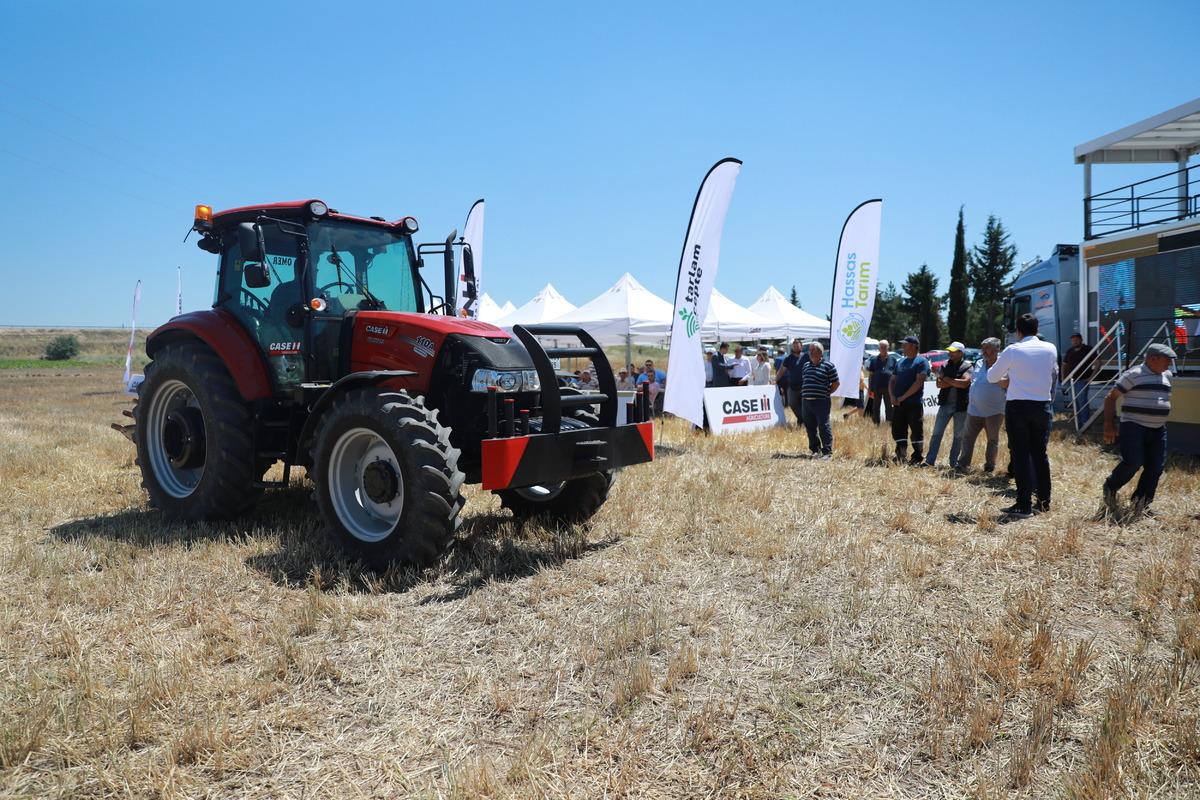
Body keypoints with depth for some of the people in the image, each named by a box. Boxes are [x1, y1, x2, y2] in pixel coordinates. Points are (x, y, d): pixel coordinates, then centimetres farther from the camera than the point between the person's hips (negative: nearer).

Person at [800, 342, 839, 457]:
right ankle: (815, 449, 25)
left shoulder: (828, 365, -4)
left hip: (821, 401, -6)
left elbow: (836, 383, -2)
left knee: (824, 426, -6)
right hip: (807, 401, 6)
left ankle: (827, 452, -1)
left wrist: (826, 394, -3)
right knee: (810, 426, 11)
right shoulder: (806, 366, 15)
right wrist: (805, 393, 14)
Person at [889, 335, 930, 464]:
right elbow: (892, 380, 18)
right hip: (898, 403, 7)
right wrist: (892, 396, -1)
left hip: (914, 403, -7)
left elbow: (919, 381, -15)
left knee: (916, 431, 0)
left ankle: (917, 458, 7)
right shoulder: (900, 362, 17)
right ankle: (900, 455, 18)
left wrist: (903, 397, -15)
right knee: (897, 431, 8)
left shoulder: (922, 361, -5)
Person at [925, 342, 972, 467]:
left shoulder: (967, 366, -4)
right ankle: (930, 460, 3)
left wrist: (948, 380, -10)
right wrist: (955, 383, -12)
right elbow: (939, 383, -1)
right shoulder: (946, 365, 8)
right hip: (945, 404, 3)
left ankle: (953, 462, 15)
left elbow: (965, 383, -21)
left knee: (958, 435, 7)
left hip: (961, 406, -3)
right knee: (937, 432, 1)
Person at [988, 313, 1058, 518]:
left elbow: (991, 377, 0)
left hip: (1017, 406, -4)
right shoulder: (1051, 349, 3)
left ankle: (1024, 505, -3)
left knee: (1020, 454, -1)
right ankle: (1044, 500, 19)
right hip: (1042, 405, 4)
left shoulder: (1012, 350, -8)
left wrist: (1007, 371, 20)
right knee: (1040, 453, 14)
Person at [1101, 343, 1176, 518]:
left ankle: (1141, 505, 15)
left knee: (1155, 468, 4)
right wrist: (1109, 425, -13)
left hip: (1158, 430, 7)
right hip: (1134, 426, -7)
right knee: (1132, 463, -17)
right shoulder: (1133, 375, -8)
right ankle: (1110, 489, 8)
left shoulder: (1166, 375, 13)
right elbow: (1111, 398, -7)